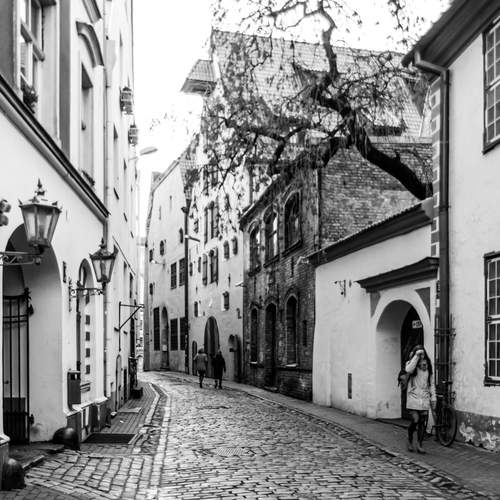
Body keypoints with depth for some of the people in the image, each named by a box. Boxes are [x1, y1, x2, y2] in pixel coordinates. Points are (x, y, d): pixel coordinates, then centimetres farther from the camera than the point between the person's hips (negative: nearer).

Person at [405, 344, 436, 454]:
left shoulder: (428, 367, 13)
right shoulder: (411, 364, 1)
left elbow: (431, 383, 15)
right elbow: (409, 370, -25)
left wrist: (433, 398, 10)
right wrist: (416, 356, -21)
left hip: (424, 398, 4)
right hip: (413, 397, -4)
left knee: (423, 422, 1)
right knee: (415, 420, -12)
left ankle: (419, 445, 8)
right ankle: (410, 441, 10)